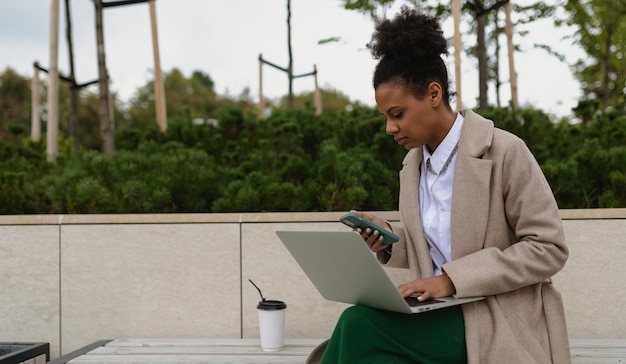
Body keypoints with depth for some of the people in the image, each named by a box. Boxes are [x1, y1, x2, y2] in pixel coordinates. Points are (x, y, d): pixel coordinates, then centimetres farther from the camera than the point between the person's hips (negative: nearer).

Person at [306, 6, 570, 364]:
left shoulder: (504, 152, -9)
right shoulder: (412, 164, 10)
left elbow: (549, 248, -12)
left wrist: (453, 278, -19)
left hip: (499, 323, -5)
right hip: (442, 315, 6)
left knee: (359, 325, -26)